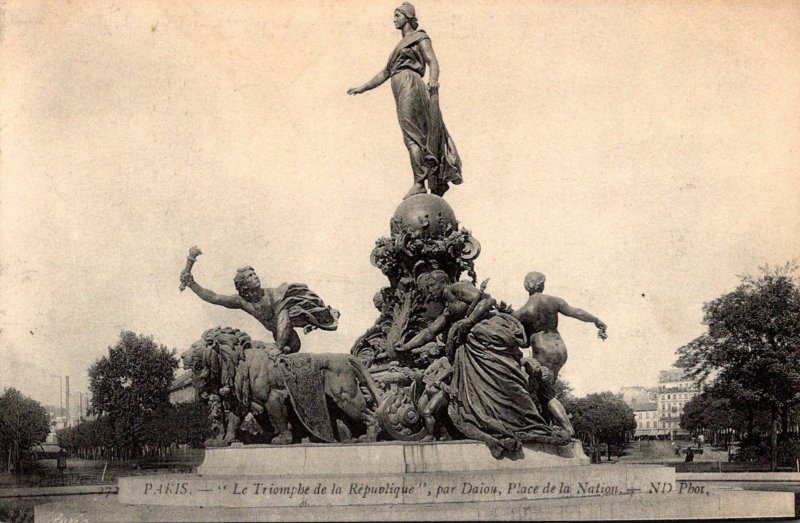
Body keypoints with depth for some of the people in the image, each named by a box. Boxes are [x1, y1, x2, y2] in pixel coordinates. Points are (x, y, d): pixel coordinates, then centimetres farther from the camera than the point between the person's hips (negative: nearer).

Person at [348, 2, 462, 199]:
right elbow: (385, 72, 33)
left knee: (411, 135, -16)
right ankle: (439, 182, 5)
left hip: (410, 84, -8)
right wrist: (363, 87, 33)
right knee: (420, 136, 5)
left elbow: (433, 62, -10)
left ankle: (419, 183, -22)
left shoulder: (420, 37, 4)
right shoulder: (402, 44, 28)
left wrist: (433, 79, -30)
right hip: (400, 88, 8)